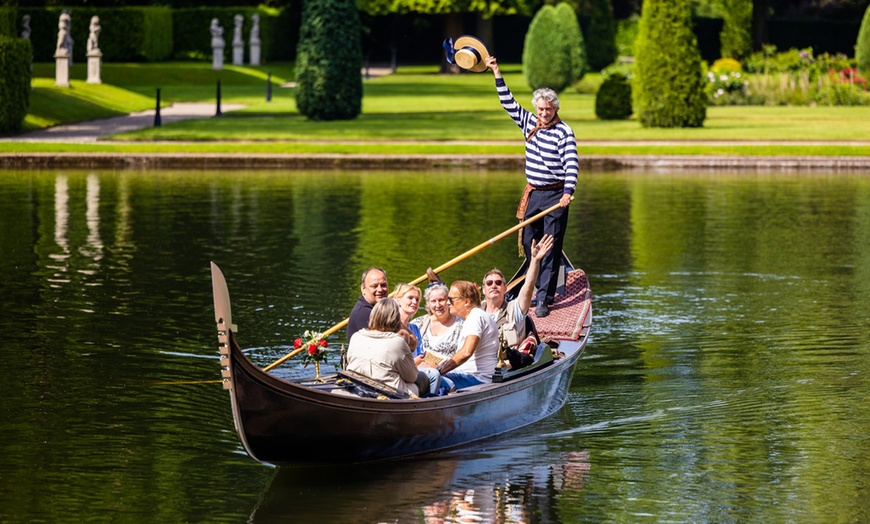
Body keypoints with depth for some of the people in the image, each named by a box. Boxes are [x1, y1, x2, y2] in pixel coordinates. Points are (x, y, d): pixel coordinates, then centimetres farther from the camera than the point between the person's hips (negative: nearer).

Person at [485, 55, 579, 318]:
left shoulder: (563, 132, -12)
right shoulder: (529, 122, 7)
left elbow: (571, 164, -21)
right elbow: (509, 104, 16)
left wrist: (568, 192, -35)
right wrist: (497, 74, 11)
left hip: (555, 196, -7)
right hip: (532, 194, 7)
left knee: (550, 248, -6)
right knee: (529, 244, 9)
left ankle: (544, 300, -8)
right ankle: (536, 289, 21)